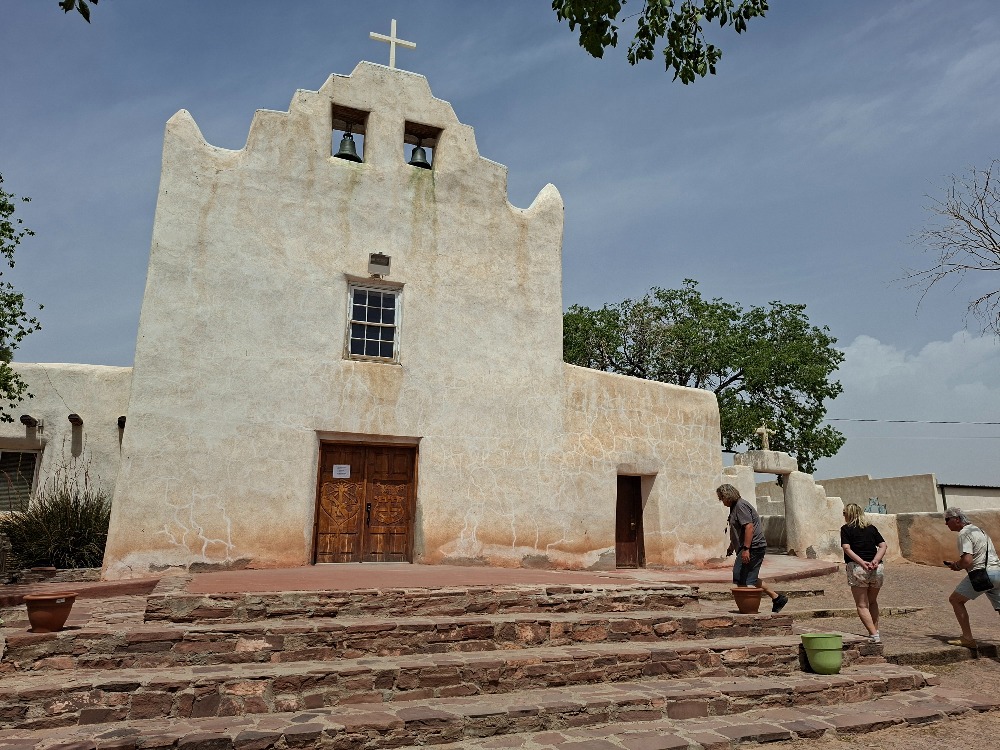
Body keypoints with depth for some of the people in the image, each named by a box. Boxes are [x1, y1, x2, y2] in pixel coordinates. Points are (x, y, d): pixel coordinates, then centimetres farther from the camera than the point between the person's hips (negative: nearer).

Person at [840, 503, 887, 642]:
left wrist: (862, 562, -14)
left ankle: (874, 635, -9)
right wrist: (875, 561, -5)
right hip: (878, 568, 5)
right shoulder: (872, 528, 15)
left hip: (858, 568, -5)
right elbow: (883, 545, 4)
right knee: (872, 602, 23)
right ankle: (876, 631, 21)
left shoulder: (846, 529, 4)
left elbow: (847, 549, -9)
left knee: (862, 605, 2)